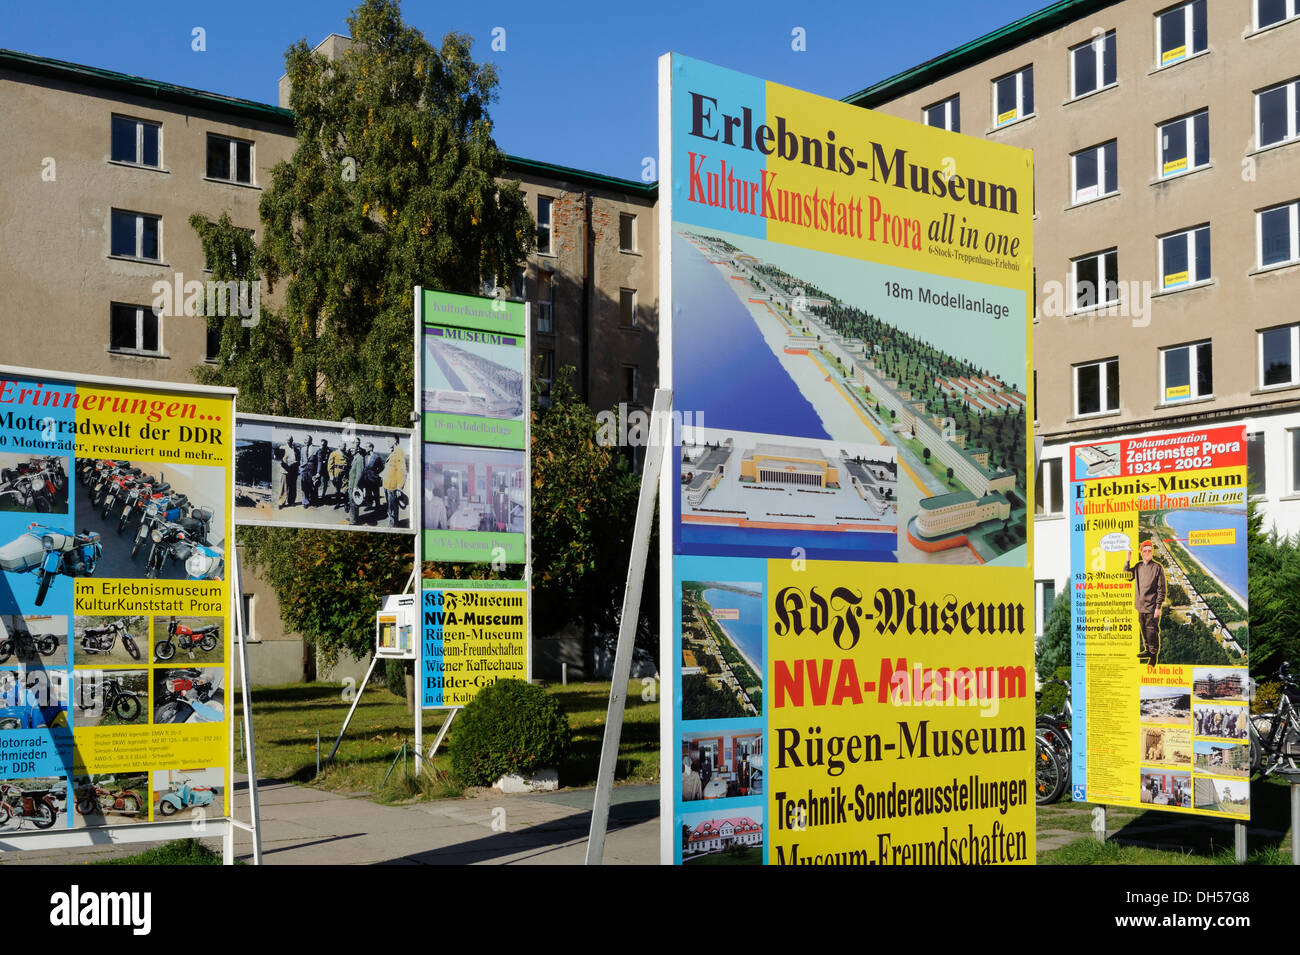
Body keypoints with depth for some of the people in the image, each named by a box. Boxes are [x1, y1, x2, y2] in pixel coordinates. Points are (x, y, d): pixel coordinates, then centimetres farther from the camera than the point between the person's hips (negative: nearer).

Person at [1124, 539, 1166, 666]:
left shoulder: (1157, 568, -8)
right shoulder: (1138, 566, 9)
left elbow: (1161, 589, -9)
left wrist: (1158, 607, -13)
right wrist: (1127, 561, -1)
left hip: (1151, 607, -6)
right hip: (1140, 606, 6)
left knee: (1152, 631, -3)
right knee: (1143, 630, 17)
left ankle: (1154, 655, 7)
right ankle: (1147, 650, 32)